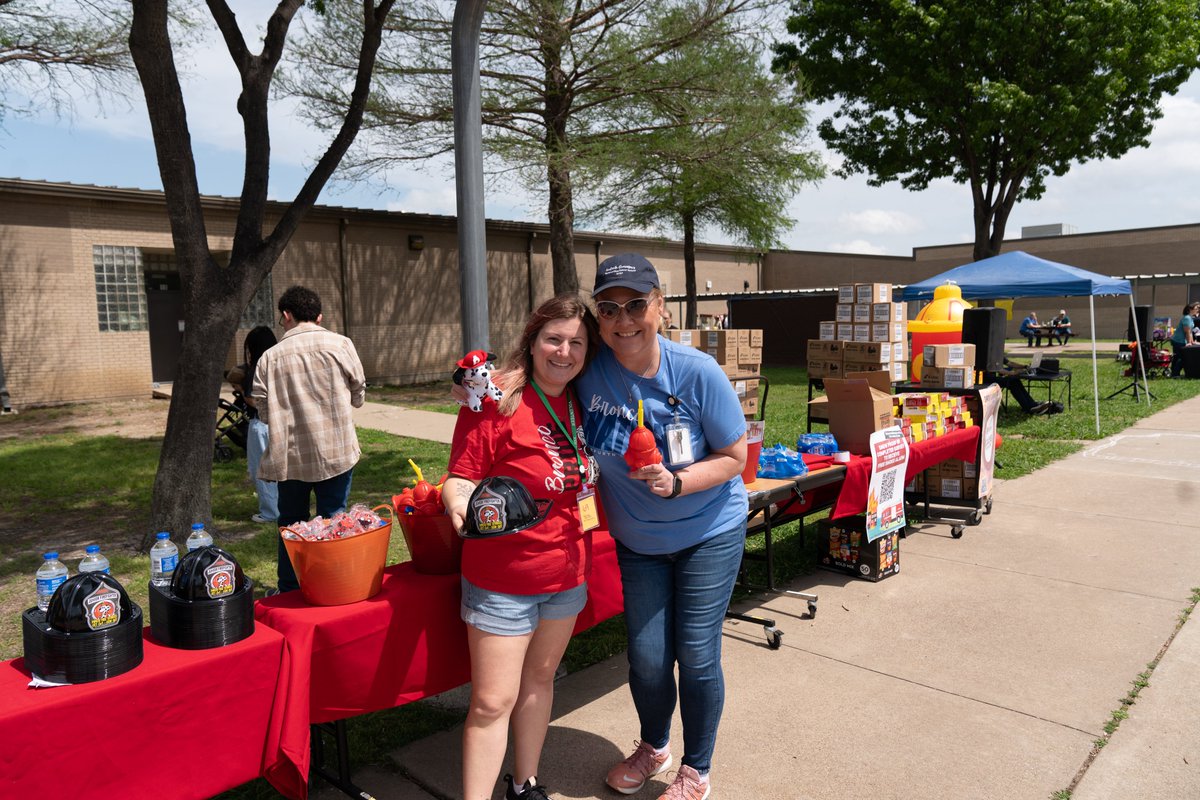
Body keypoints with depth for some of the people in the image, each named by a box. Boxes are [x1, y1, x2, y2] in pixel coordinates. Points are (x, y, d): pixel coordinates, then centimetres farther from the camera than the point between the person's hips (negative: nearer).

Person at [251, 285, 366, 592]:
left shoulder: (270, 357, -4)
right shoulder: (341, 345, -4)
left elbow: (263, 410, -2)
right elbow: (358, 395, 4)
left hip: (290, 456, 1)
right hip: (336, 452, -1)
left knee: (291, 524, 15)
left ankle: (290, 592, 25)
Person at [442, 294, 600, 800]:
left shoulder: (581, 404, 2)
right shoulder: (496, 399, -17)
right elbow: (461, 477, -16)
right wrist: (460, 502, -36)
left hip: (568, 572, 6)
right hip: (503, 580, -6)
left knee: (539, 678, 21)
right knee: (492, 701, 0)